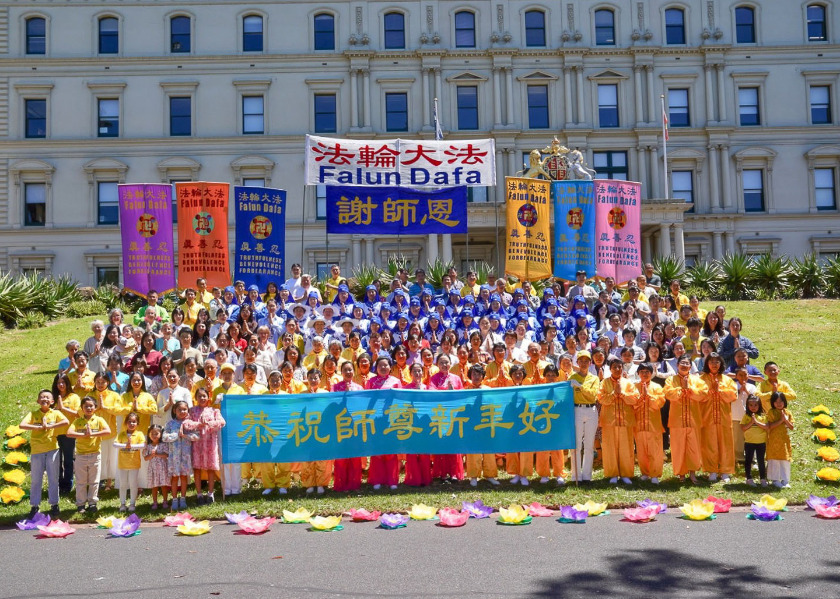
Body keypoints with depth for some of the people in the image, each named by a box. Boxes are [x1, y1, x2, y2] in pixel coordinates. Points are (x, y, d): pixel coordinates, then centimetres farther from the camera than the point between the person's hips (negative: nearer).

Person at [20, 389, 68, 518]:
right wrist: (39, 427, -19)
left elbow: (66, 421, -19)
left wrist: (49, 426, -21)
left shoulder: (55, 413, -1)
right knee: (36, 480, 8)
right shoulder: (33, 414, 0)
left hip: (52, 449, 0)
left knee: (53, 479, 6)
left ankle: (54, 505, 16)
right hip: (36, 451, 0)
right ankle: (34, 506, 18)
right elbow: (22, 425, -15)